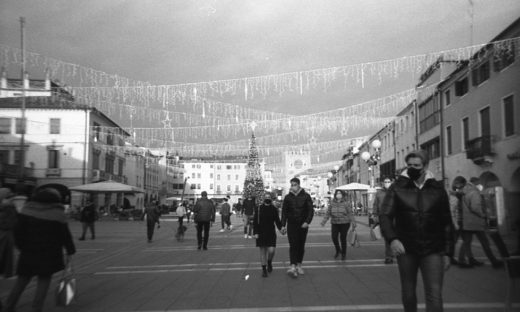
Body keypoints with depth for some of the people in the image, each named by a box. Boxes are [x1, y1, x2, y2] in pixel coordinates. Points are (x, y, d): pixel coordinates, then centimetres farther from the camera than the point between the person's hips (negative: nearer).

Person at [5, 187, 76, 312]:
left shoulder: (28, 207, 2)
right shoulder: (57, 212, -8)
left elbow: (18, 230, 2)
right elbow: (65, 233, -5)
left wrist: (21, 246, 13)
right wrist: (70, 251, 2)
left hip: (28, 251, 3)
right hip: (49, 253, -3)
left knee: (22, 278, 16)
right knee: (44, 279, 7)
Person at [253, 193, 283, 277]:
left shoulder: (274, 209, 2)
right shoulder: (258, 209, -3)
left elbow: (277, 220, 9)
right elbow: (255, 222, -2)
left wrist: (281, 228, -6)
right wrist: (255, 232, -7)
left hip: (271, 233, 1)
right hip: (261, 234, -1)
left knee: (271, 250, -7)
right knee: (263, 251, 4)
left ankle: (269, 262, 25)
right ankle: (264, 269, 16)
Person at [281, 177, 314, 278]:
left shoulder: (306, 196, 0)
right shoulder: (287, 197, 3)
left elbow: (311, 210, -2)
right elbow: (284, 212, 5)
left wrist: (307, 222, -14)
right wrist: (283, 225, -2)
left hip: (303, 225, 1)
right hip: (291, 225, 0)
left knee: (301, 246, 8)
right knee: (293, 245, -10)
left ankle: (299, 265, 19)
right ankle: (293, 267, -17)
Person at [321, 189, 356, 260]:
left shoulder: (346, 203, -5)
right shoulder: (332, 203, 2)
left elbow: (350, 213, -6)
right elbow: (328, 213, 3)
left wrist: (353, 222, -14)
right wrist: (324, 221, -6)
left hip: (344, 223, -2)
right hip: (334, 223, 2)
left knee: (343, 238, 0)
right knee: (334, 237, -7)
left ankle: (344, 254, 19)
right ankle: (338, 250, 21)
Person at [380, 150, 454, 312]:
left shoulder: (438, 189, 2)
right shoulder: (398, 188, -2)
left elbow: (446, 223, 7)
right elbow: (385, 216, -8)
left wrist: (447, 252, 4)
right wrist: (392, 239, -25)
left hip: (433, 250, 0)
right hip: (406, 250, 0)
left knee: (434, 296, -5)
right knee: (408, 293, 14)